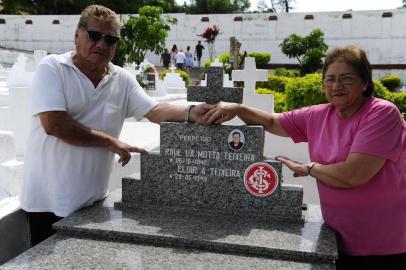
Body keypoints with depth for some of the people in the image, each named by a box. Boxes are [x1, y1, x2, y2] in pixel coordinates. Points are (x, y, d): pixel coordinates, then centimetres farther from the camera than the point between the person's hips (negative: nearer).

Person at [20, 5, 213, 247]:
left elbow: (154, 111, -4)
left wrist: (190, 113, -24)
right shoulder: (52, 68, -9)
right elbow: (53, 124, -20)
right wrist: (110, 141, -16)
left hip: (94, 200, 5)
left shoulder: (123, 80, 4)